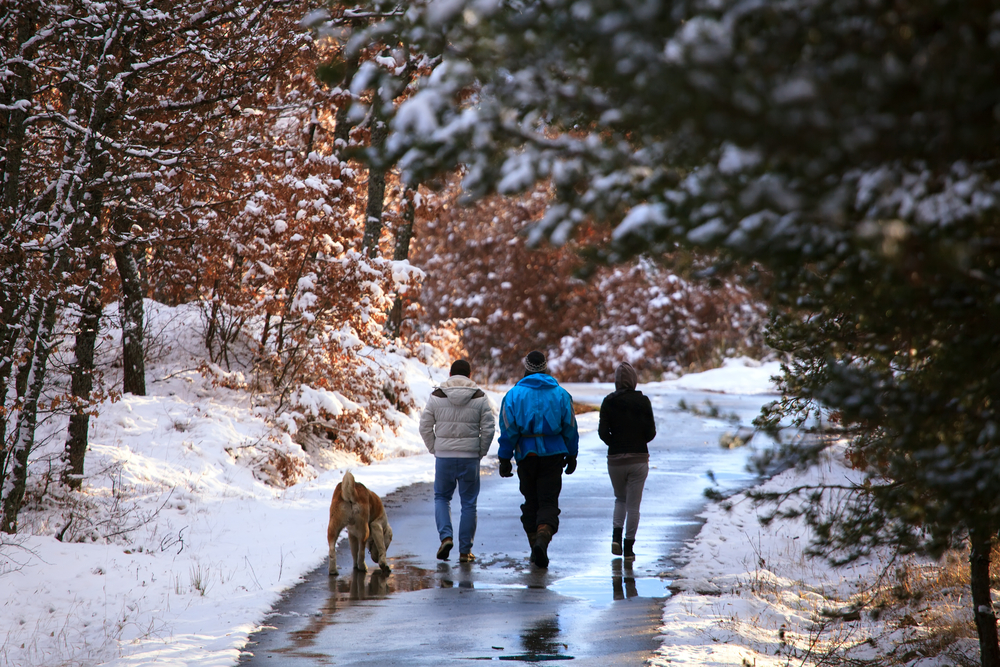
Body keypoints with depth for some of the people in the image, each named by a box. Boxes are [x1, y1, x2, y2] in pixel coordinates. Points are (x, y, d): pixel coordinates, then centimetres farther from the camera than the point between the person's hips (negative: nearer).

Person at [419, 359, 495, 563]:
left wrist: (434, 449, 10)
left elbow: (425, 427, 0)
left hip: (443, 456, 0)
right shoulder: (480, 398, -1)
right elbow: (488, 428, -4)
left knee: (441, 497, 18)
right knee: (468, 503, 8)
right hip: (470, 458, 0)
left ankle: (446, 536, -3)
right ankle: (465, 550, 8)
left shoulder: (436, 396, 0)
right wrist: (481, 452, 7)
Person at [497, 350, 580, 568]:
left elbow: (508, 429, -4)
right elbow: (570, 428, 6)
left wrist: (504, 458, 0)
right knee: (549, 502, -2)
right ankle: (542, 539, -26)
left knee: (531, 501, 13)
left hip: (526, 454, 0)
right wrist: (571, 455, 15)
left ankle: (534, 544, 15)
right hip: (552, 454, 0)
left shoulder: (514, 394, -2)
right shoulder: (560, 394, 2)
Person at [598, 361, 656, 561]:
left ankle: (616, 536, 3)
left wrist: (614, 444, 9)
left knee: (620, 498, 22)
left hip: (615, 460, 1)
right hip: (639, 459, -1)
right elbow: (651, 432, -6)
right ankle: (629, 548, 4)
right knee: (633, 505, 5)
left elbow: (603, 432, -10)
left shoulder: (609, 402, -5)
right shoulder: (643, 402, -5)